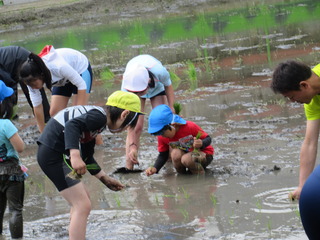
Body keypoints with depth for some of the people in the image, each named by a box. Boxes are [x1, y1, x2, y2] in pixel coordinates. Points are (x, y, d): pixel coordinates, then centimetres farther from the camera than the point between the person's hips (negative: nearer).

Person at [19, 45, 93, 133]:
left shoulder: (59, 66, -43)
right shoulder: (33, 79, -26)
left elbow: (81, 84, -31)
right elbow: (37, 106, -18)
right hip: (63, 79, 5)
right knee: (54, 113, -7)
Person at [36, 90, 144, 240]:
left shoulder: (95, 115, 19)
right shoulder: (100, 117, -11)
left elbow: (86, 157, 25)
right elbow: (72, 125, -29)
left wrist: (104, 178, 28)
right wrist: (75, 156, -38)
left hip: (50, 152, 11)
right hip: (54, 154, -11)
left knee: (81, 201, 24)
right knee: (83, 206, -11)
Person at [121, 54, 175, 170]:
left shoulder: (160, 72, -44)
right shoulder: (126, 87, -41)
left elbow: (168, 86, -15)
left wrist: (171, 108, -16)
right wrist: (132, 146, -40)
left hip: (157, 87, 1)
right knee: (136, 126, -16)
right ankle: (128, 168, -16)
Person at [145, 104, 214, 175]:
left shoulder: (190, 127, -26)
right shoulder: (162, 137, -12)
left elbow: (208, 139, -16)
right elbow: (163, 155, -1)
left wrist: (201, 143, -40)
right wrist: (155, 168, -20)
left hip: (204, 154, -4)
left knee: (186, 159, -37)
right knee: (175, 154, -31)